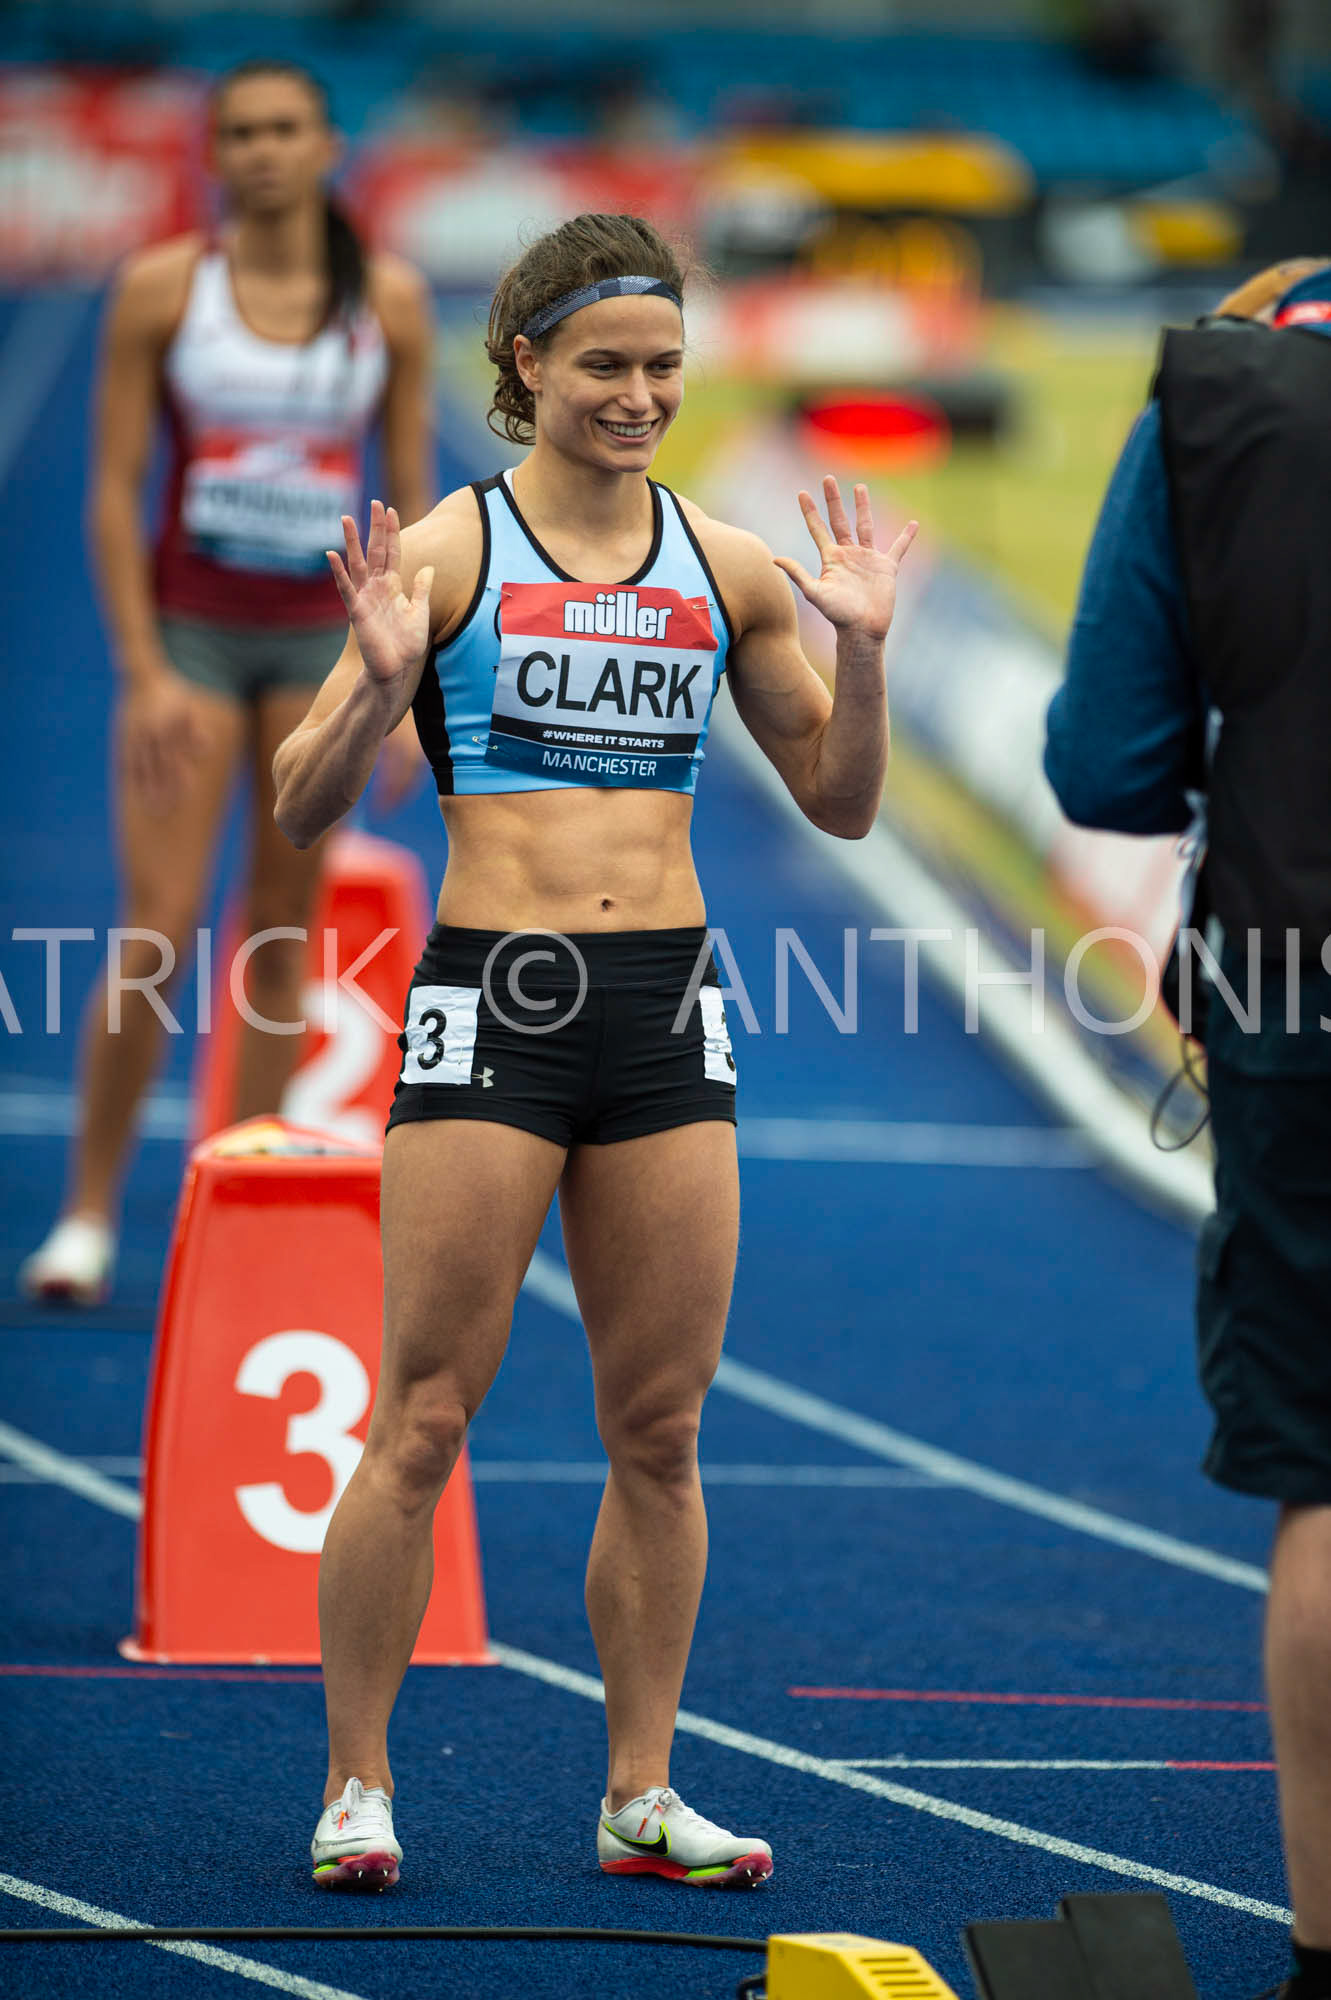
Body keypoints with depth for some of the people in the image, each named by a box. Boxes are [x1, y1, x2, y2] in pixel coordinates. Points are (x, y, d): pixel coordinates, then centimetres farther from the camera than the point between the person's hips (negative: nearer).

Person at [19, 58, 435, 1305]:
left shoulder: (389, 302, 1)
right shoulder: (163, 289, -4)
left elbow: (410, 499, 5)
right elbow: (114, 489, -5)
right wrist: (144, 674, -12)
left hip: (324, 637, 2)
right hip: (191, 627, -2)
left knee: (282, 931, 5)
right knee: (159, 931, -9)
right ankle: (88, 1211, 1)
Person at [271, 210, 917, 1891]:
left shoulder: (726, 571, 10)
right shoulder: (449, 551, -2)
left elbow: (842, 803, 15)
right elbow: (304, 809, -2)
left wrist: (861, 650, -1)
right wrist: (379, 683, -21)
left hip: (666, 1010, 4)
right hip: (492, 997, -4)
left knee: (660, 1432, 6)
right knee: (423, 1420, -3)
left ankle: (641, 1797, 14)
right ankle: (354, 1786, 6)